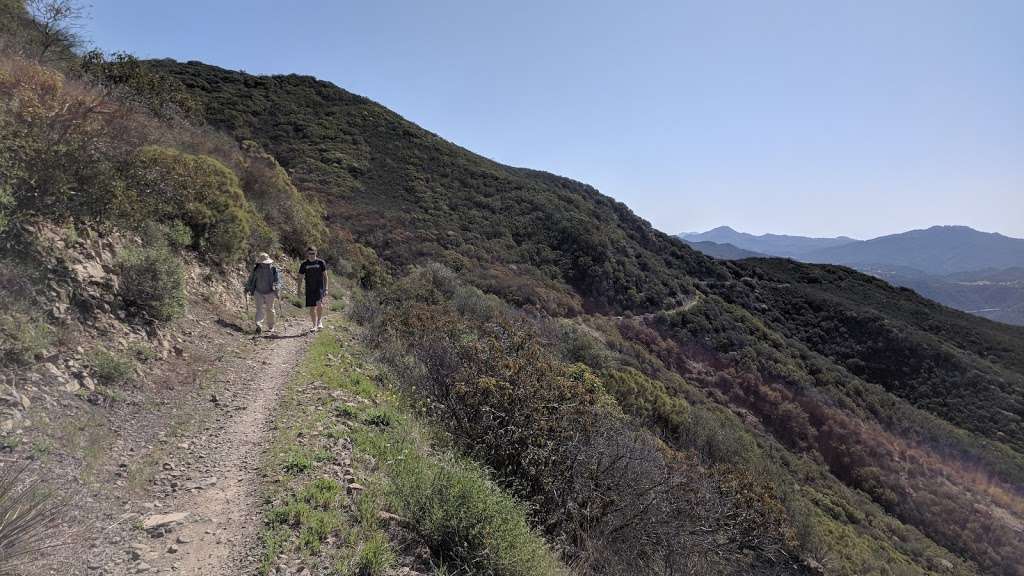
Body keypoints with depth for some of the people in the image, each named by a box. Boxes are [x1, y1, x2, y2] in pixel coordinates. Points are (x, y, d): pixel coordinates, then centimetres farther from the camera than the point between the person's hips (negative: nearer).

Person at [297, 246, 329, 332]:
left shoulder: (321, 263, 1)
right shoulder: (304, 264, 5)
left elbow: (325, 276, 3)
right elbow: (300, 278, 10)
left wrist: (326, 288, -4)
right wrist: (299, 290, 3)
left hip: (319, 287, -2)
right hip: (309, 289, 2)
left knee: (319, 304, -24)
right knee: (312, 308, 4)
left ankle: (319, 321, -2)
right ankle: (315, 326, 16)